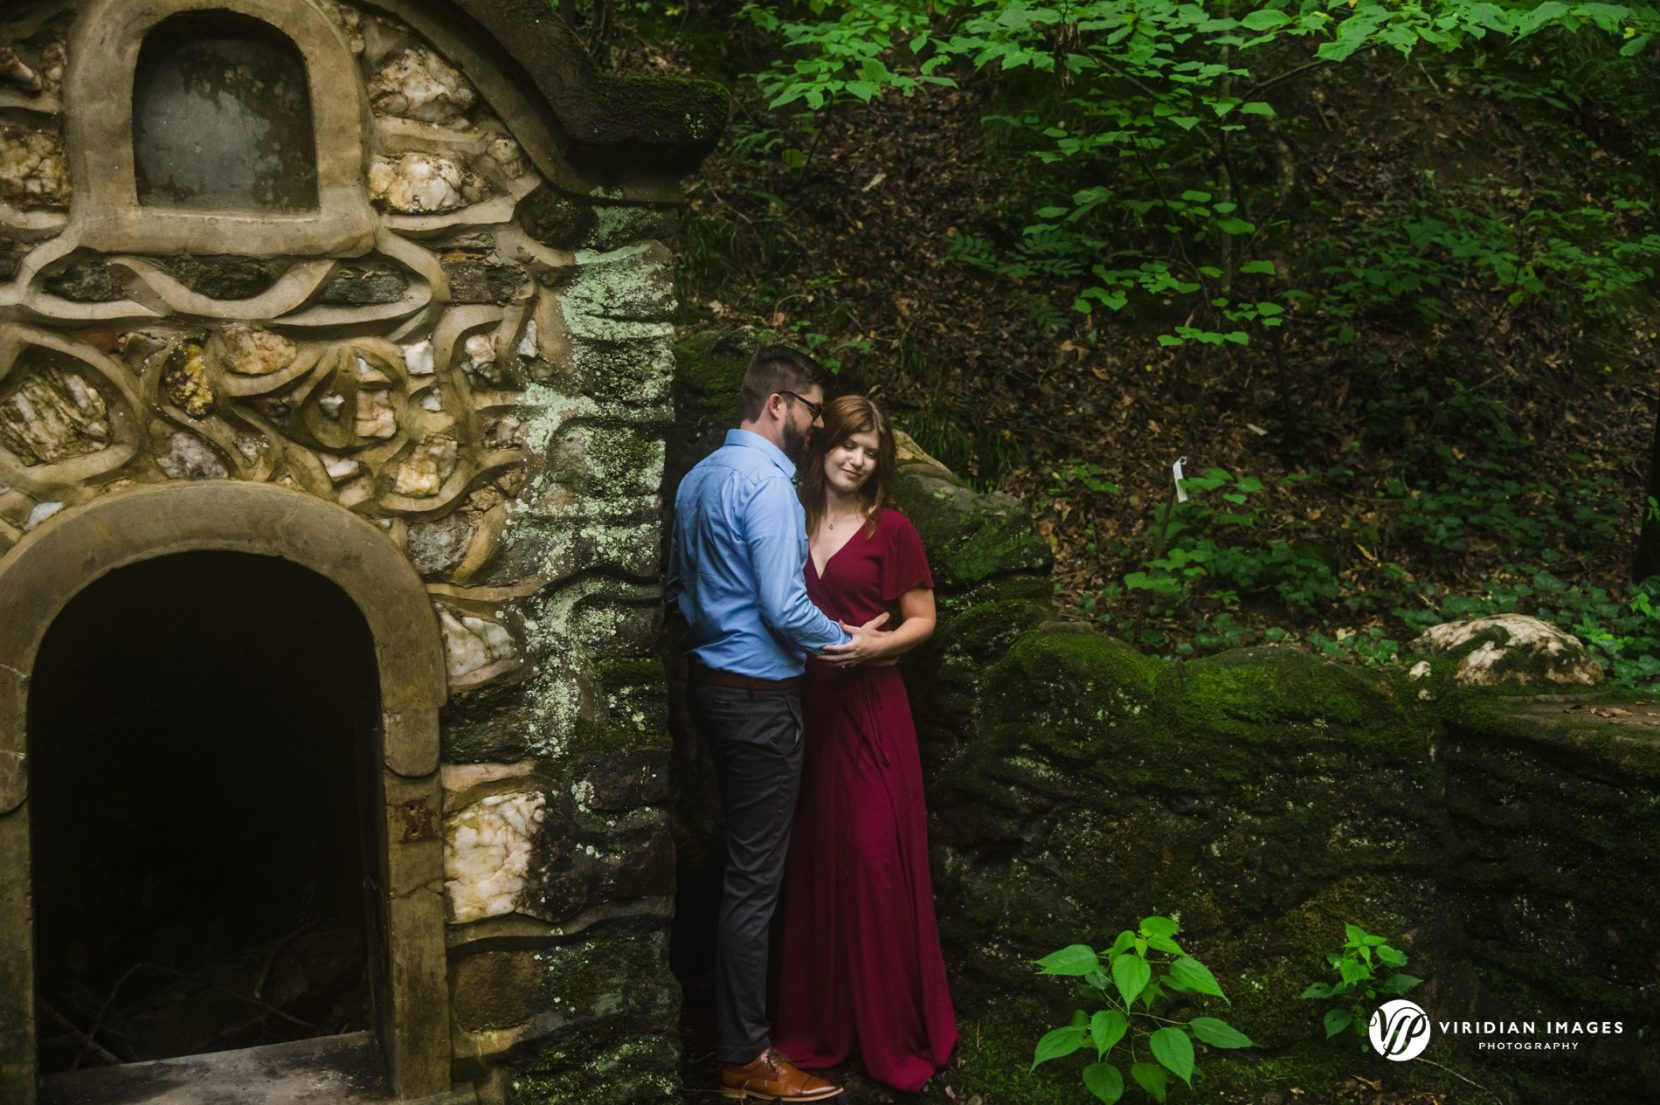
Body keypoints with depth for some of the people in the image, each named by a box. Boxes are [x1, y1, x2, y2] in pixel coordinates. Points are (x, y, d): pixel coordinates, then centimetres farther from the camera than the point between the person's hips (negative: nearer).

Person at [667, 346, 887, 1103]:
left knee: (743, 859, 20)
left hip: (710, 680, 10)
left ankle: (733, 1017, 33)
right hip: (759, 695, -10)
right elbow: (784, 607, -22)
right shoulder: (767, 483, -18)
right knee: (755, 876, -1)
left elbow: (680, 585, 19)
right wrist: (848, 642, -7)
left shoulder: (698, 477, 11)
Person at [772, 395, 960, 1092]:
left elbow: (922, 621, 2)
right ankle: (820, 1025, 22)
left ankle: (894, 1034, 12)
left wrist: (870, 646, -15)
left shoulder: (891, 530, -1)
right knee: (812, 861, 7)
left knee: (875, 862, -2)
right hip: (803, 706, 4)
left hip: (868, 709, -3)